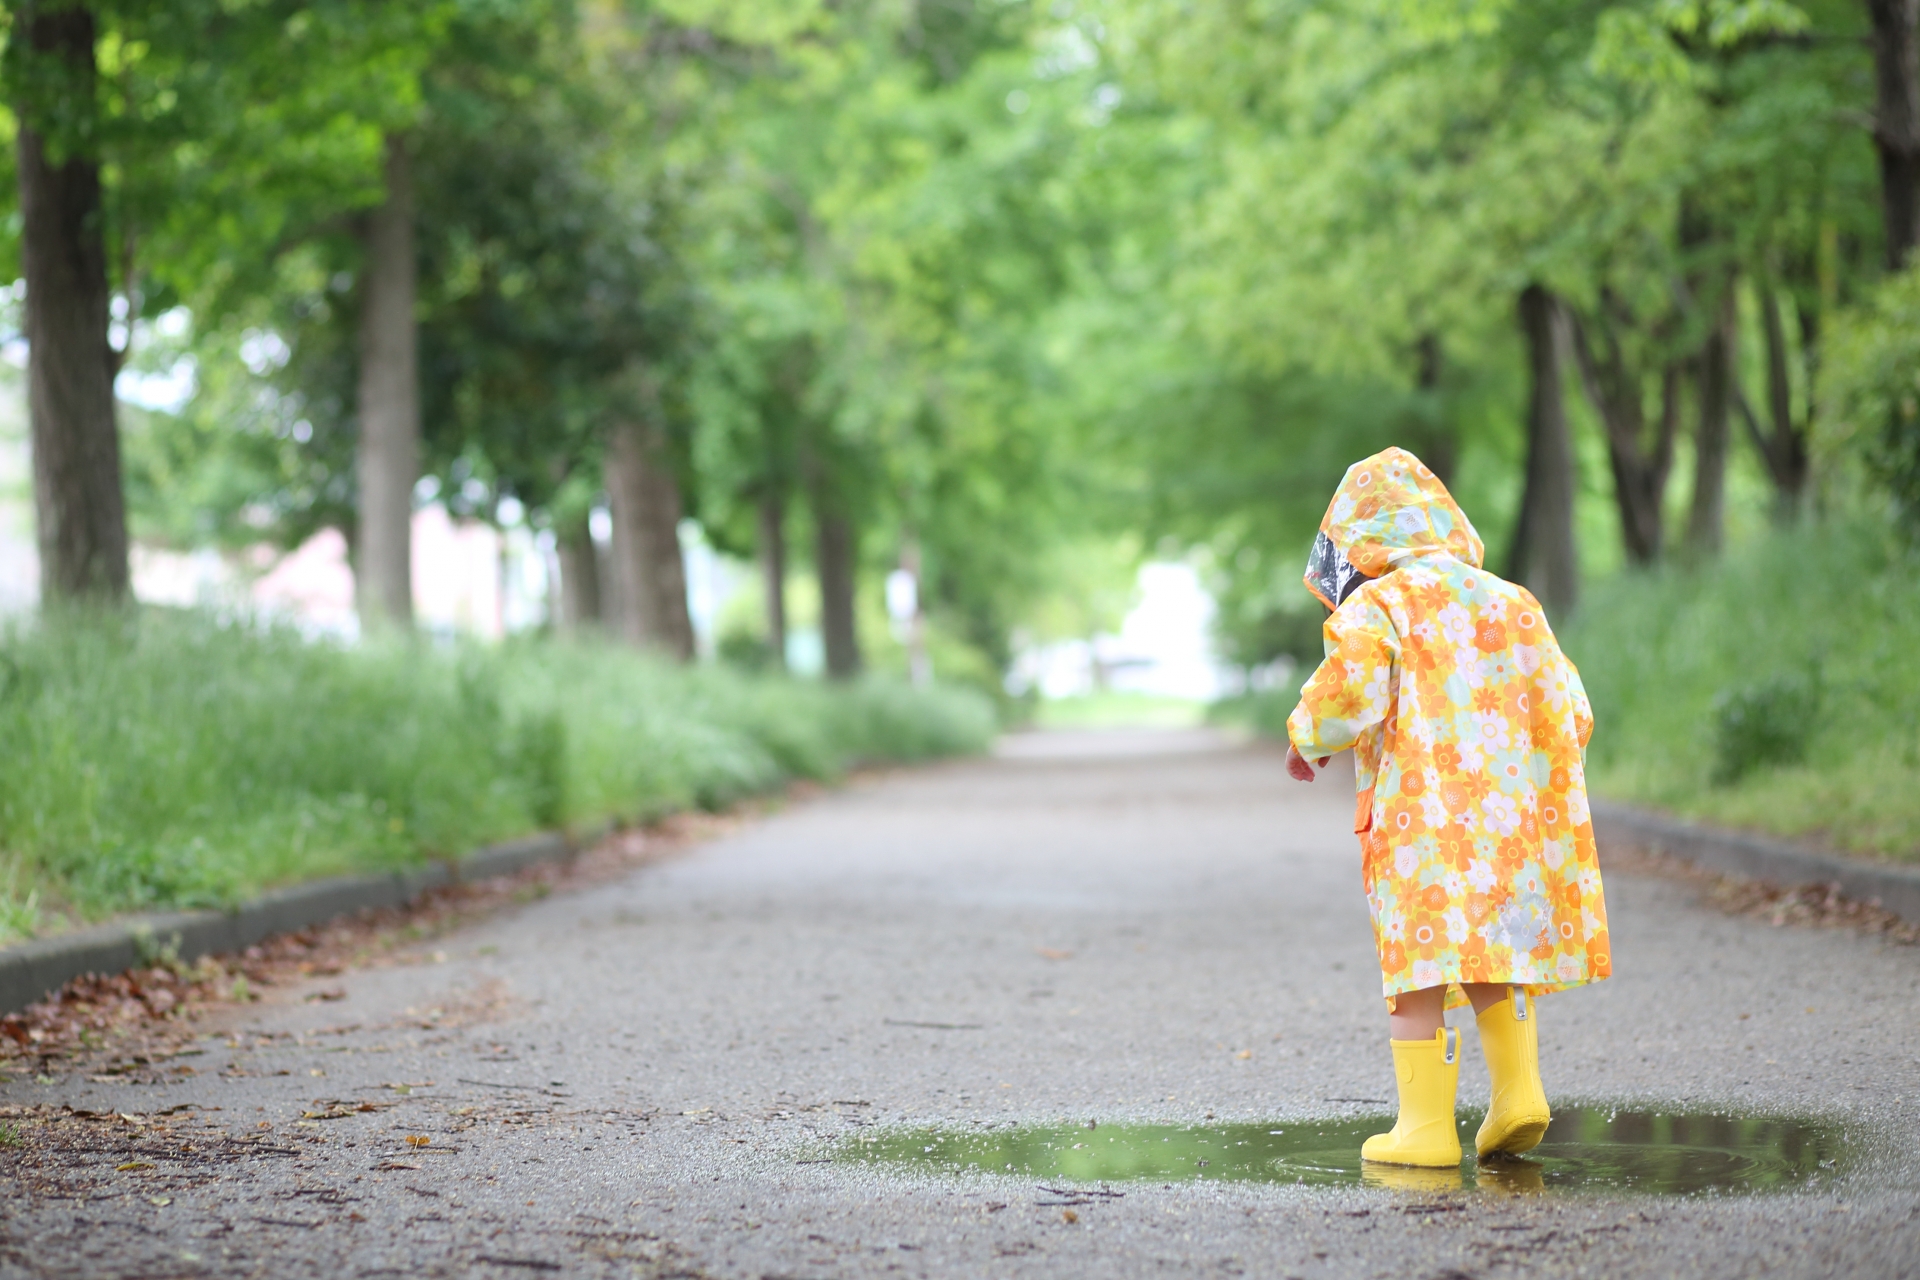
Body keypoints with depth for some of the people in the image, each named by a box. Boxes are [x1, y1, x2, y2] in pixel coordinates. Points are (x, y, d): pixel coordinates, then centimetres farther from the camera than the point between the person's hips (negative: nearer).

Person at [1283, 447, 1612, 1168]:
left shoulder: (1374, 606, -2)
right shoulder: (1511, 602, 17)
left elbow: (1347, 694, -17)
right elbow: (1570, 709, 16)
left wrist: (1307, 741, 3)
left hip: (1420, 817, -6)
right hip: (1515, 810, 6)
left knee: (1420, 971, -1)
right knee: (1495, 953, 20)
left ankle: (1426, 1125, -3)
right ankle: (1518, 1088, 9)